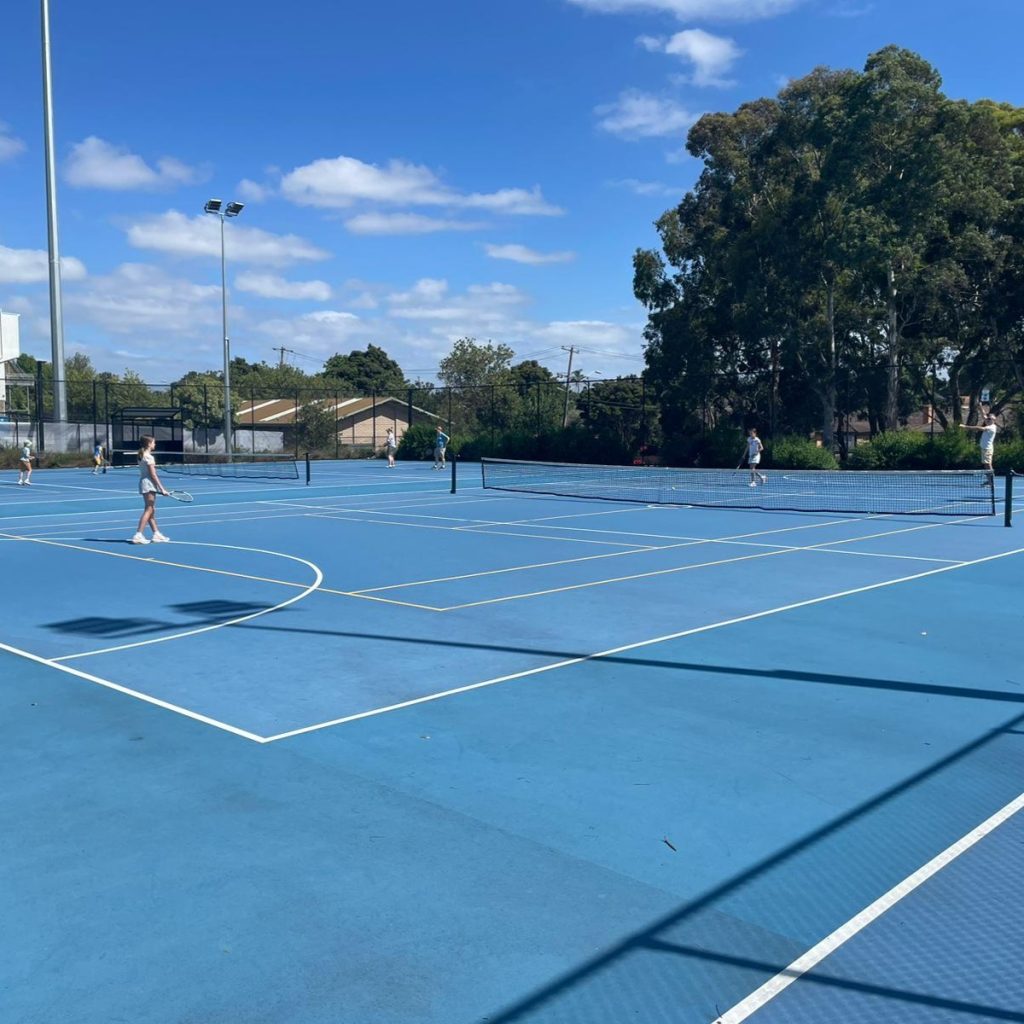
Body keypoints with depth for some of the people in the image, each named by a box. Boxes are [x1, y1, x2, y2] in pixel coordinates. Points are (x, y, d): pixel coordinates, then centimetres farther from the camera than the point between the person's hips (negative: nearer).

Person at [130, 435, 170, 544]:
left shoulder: (142, 456, 13)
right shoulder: (149, 457, -14)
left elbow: (145, 472, 14)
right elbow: (153, 475, -17)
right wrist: (162, 489, -16)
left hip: (143, 482, 10)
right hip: (149, 483, -10)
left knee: (151, 510, 13)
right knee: (149, 510, -7)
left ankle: (156, 533, 19)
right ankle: (138, 535, -10)